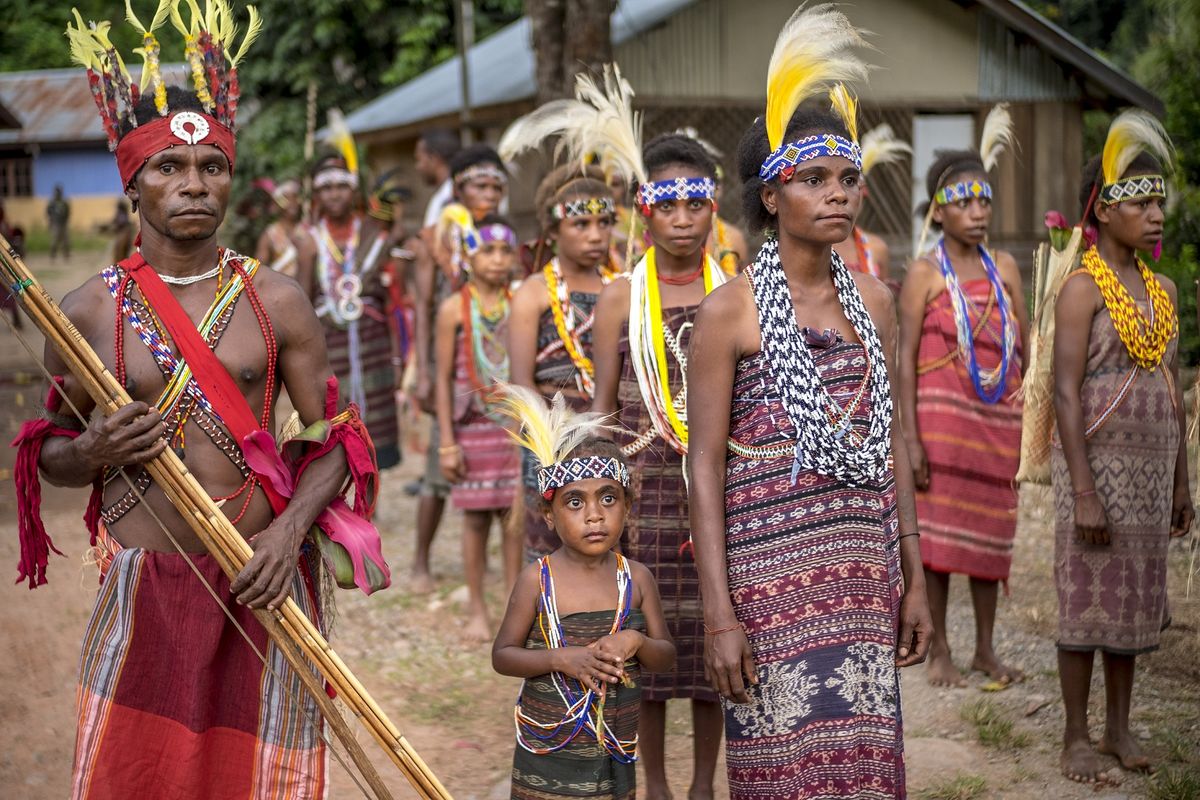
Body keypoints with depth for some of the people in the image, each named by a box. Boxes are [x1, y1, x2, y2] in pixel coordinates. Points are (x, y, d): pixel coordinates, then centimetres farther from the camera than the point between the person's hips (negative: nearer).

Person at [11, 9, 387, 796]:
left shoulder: (276, 303, 2)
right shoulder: (91, 310, 1)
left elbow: (336, 437, 4)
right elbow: (49, 455, 10)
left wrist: (290, 529, -13)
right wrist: (93, 451, -13)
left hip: (259, 579, 1)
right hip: (142, 584, 0)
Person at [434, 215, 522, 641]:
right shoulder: (455, 308, -3)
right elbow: (444, 378, -2)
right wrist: (447, 442, -5)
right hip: (474, 426, -2)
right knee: (476, 518, 4)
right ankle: (477, 611, 15)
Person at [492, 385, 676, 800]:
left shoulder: (636, 578, -2)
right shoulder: (538, 579, -8)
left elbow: (666, 656, 5)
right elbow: (501, 655, -4)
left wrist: (636, 642, -17)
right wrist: (560, 659, -20)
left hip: (615, 752, 2)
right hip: (547, 751, -2)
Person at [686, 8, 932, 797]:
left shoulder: (874, 300, 10)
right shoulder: (731, 309, -6)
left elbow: (892, 441, 14)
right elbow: (705, 464, -7)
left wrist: (914, 578, 12)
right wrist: (719, 613, -12)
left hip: (865, 568, 5)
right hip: (772, 564, -5)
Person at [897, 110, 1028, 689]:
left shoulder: (1004, 268, 8)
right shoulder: (926, 274, -5)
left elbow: (1026, 347, 12)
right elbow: (905, 358, -8)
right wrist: (911, 438, -14)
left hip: (998, 419, 4)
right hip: (943, 417, -4)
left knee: (991, 530, 10)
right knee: (939, 531, 1)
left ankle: (985, 649, 22)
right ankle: (938, 651, 13)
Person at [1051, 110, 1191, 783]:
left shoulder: (1163, 291, 10)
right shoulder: (1083, 286, -11)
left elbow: (1174, 391, 14)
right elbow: (1066, 392, -15)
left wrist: (1181, 483, 13)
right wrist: (1083, 492, -19)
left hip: (1151, 467, 6)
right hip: (1097, 463, -6)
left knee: (1135, 598, 12)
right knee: (1087, 600, 1)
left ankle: (1120, 728, 24)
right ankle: (1077, 737, 11)